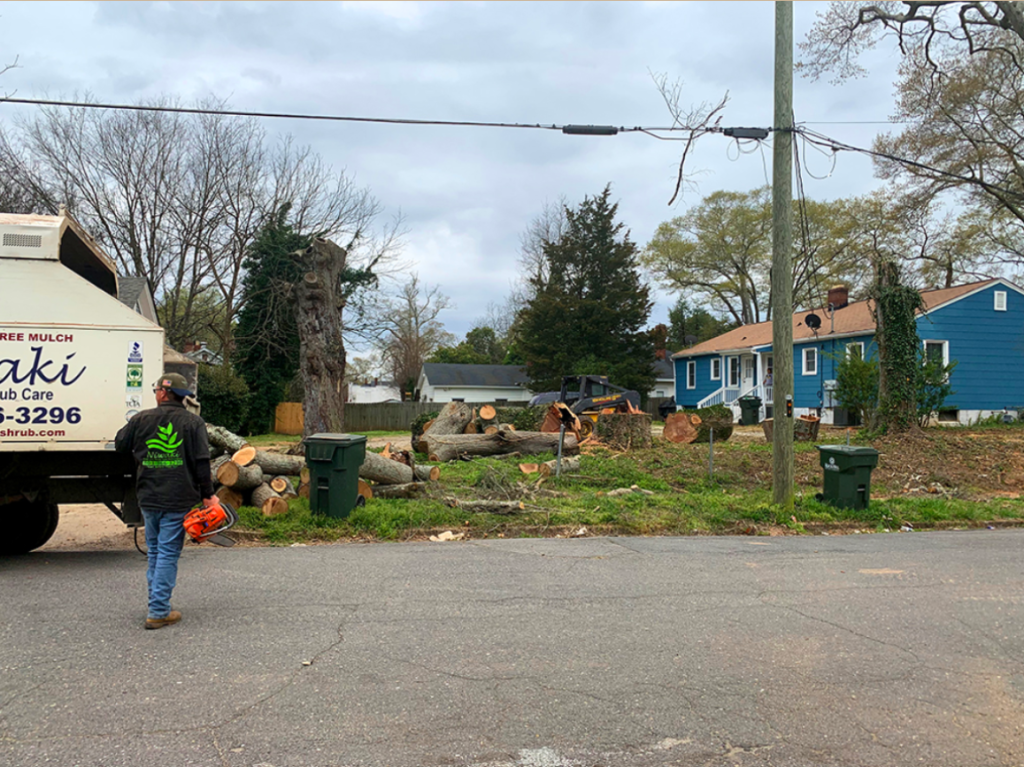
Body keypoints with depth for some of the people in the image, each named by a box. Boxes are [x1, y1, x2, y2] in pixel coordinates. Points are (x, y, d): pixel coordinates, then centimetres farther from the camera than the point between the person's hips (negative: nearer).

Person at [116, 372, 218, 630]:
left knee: (154, 551, 17)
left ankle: (157, 602, 23)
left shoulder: (141, 419, 3)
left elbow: (120, 445, 16)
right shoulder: (193, 423, -4)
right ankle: (158, 612, -3)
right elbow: (202, 462, -9)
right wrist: (208, 495, -3)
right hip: (178, 501, -3)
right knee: (168, 554, -1)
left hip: (148, 499, 3)